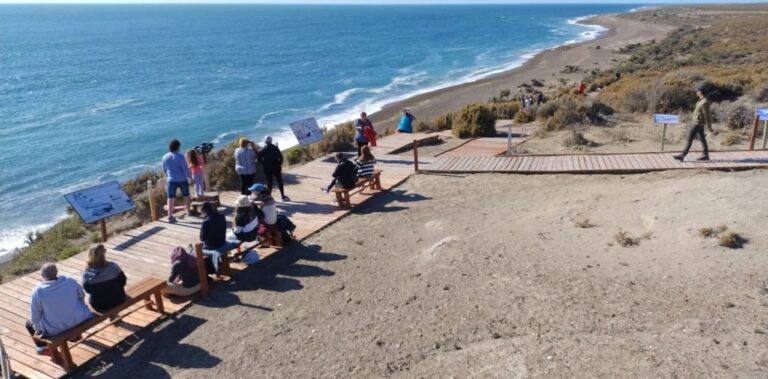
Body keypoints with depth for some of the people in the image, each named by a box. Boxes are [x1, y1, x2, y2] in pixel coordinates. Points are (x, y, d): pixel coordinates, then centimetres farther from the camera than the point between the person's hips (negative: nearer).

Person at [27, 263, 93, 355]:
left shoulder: (38, 291, -19)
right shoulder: (70, 281, -11)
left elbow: (35, 317, -10)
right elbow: (81, 296, 7)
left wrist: (38, 329, 10)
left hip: (55, 329, -2)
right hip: (79, 319, 3)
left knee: (29, 324, 25)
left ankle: (44, 347, 33)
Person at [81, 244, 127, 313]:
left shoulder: (87, 274, -18)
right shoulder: (113, 266, -20)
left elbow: (87, 290, -2)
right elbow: (123, 281, -8)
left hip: (99, 307, 0)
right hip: (118, 301, 0)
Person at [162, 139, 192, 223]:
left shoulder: (165, 157, 1)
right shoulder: (180, 156, -13)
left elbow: (164, 169, 12)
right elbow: (185, 168, -14)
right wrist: (190, 177, -2)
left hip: (171, 180, 3)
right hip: (182, 179, -3)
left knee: (171, 198, 1)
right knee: (186, 195, 17)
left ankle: (170, 216, -4)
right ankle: (188, 211, 30)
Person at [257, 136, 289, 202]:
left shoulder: (263, 150, -3)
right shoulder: (275, 148, -4)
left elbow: (259, 159, -6)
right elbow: (280, 157, -8)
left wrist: (263, 164, 8)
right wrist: (279, 164, 3)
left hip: (267, 169, 1)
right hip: (276, 168, -1)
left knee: (269, 182, 7)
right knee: (279, 181, 7)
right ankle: (283, 196, 6)